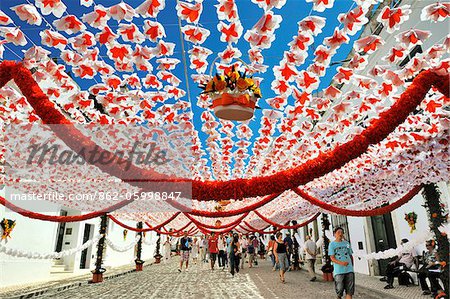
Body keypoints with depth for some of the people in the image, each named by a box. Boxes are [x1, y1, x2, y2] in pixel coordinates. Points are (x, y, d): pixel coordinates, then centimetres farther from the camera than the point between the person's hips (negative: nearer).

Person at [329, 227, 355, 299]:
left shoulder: (347, 243, 12)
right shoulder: (332, 244, 0)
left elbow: (351, 256, 19)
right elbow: (332, 258, -6)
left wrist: (352, 266, 14)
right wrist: (341, 263, -21)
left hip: (349, 270, 4)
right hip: (338, 271, -3)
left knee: (350, 290, 2)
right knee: (339, 289, 2)